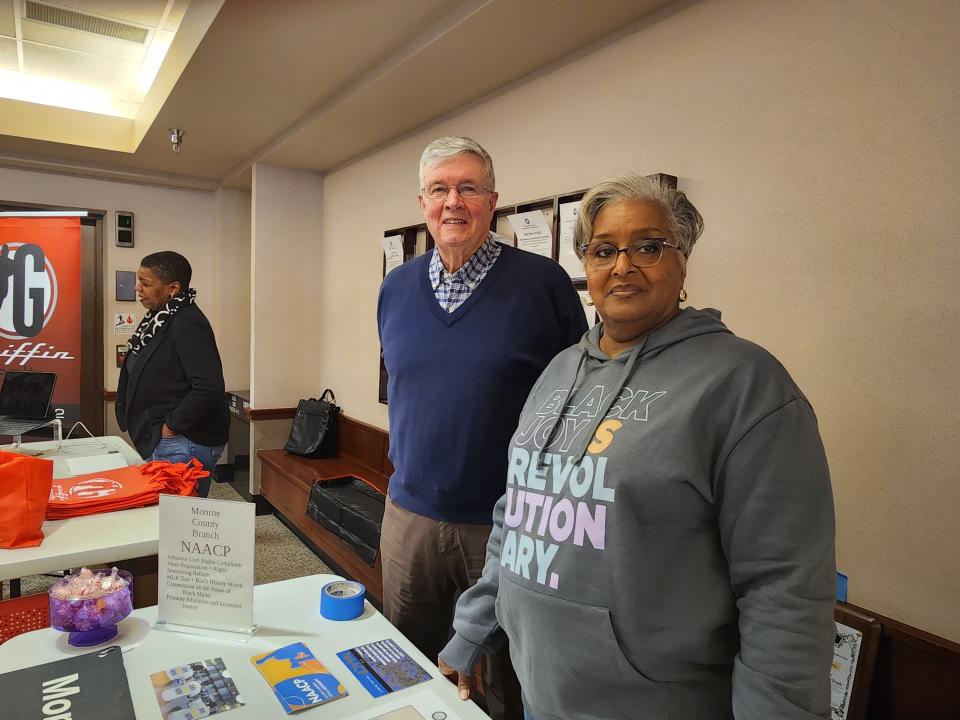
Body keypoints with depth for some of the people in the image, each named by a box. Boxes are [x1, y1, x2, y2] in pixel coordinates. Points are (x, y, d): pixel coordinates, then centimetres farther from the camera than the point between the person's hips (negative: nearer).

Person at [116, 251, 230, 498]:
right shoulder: (161, 319, 10)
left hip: (184, 445, -10)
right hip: (160, 441, 10)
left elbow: (209, 387, -29)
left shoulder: (187, 323, -19)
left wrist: (171, 426, -18)